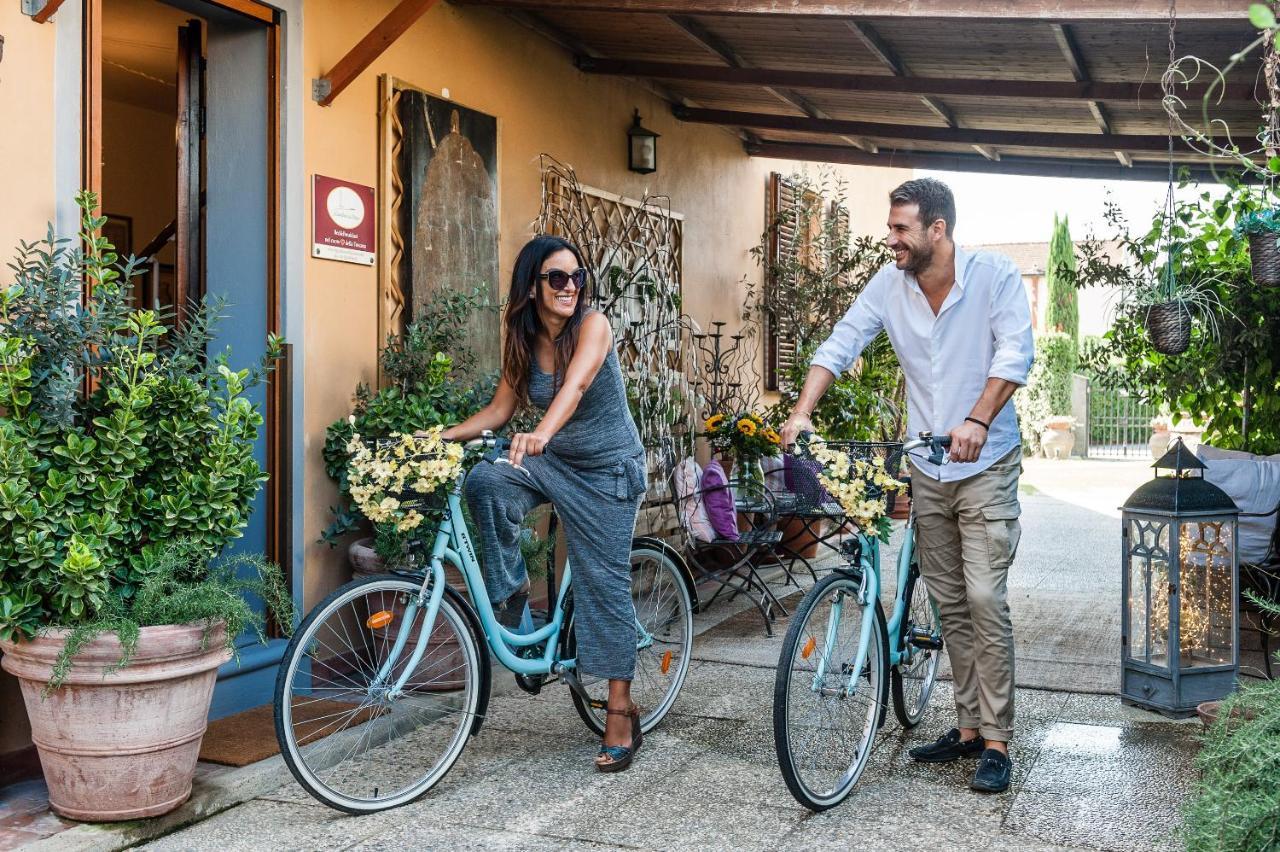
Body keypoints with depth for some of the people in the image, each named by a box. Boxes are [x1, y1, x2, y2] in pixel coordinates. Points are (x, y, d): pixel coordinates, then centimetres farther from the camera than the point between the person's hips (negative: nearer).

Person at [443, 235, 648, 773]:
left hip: (608, 470, -4)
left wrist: (541, 434, -55)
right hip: (555, 464, 4)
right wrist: (442, 435, -12)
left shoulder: (592, 325, -18)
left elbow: (575, 385, -37)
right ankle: (511, 588, -4)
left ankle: (621, 712, 7)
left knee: (604, 582, -4)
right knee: (484, 482, -25)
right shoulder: (524, 343, -2)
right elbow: (500, 410, 2)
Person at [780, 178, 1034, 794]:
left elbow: (1015, 353, -21)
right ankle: (968, 727, 22)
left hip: (986, 466, -5)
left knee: (985, 600, -9)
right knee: (950, 605, 11)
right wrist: (801, 413, -18)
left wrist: (977, 422, -36)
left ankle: (996, 743, 1)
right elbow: (840, 345, -5)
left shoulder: (995, 275, -12)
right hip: (927, 470, 5)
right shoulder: (889, 284, -1)